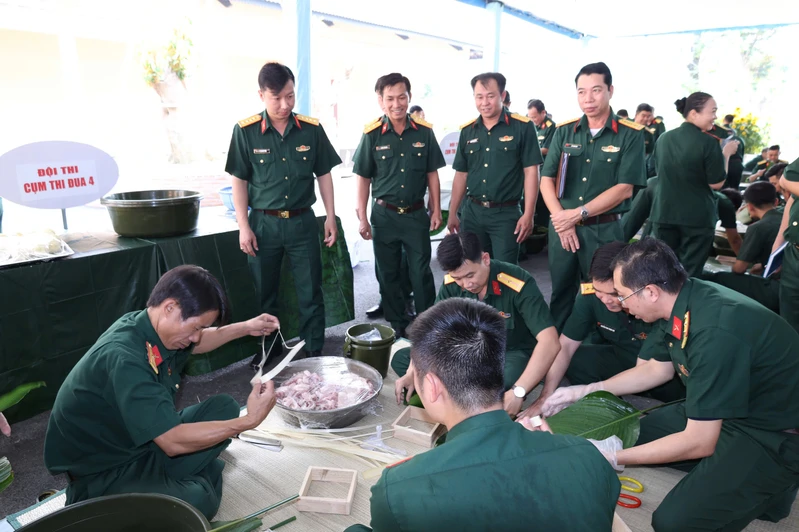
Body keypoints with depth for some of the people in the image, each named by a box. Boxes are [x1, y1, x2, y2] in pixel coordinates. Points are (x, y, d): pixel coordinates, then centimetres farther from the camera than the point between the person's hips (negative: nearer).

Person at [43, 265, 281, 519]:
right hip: (102, 472, -9)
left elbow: (194, 345, 18)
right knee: (197, 500, -32)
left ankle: (163, 479, -2)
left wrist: (245, 328, 7)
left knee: (225, 408, 2)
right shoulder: (123, 359, -33)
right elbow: (174, 442, -33)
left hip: (145, 443, 9)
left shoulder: (150, 327, -7)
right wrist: (250, 421, -27)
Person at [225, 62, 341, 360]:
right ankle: (268, 347, 31)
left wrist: (331, 217, 3)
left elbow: (324, 175, 6)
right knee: (264, 291, 12)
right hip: (263, 223, 0)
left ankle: (315, 351, 20)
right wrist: (243, 227, -5)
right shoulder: (246, 131, -5)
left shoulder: (312, 129, -1)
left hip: (302, 221, 1)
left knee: (310, 291, 5)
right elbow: (239, 181, -1)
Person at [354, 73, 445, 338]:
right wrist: (362, 218, -3)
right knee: (389, 275, 10)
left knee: (421, 273, 6)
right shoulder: (372, 134, -5)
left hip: (416, 214, 0)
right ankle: (397, 327, 25)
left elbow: (432, 173, 5)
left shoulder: (424, 132, -2)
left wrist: (436, 210, 3)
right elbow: (363, 178, -1)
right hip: (384, 215, 0)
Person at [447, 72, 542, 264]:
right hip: (472, 212, 4)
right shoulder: (467, 130, 7)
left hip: (506, 213, -4)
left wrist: (528, 214, -13)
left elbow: (531, 172, -7)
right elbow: (461, 174, 12)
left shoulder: (523, 127, -6)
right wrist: (453, 213, 10)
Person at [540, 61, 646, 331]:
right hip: (562, 227, 3)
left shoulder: (630, 134, -4)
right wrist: (561, 219, -9)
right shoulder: (564, 131, 6)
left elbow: (624, 188, -10)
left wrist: (579, 214, -15)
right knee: (561, 294, 13)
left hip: (605, 230, -3)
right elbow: (547, 180, 4)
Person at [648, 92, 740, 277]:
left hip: (664, 214, 5)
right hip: (697, 217, -5)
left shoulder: (664, 138, 3)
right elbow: (716, 183, -10)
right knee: (689, 274, 3)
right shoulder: (708, 142, -14)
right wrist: (726, 154, 1)